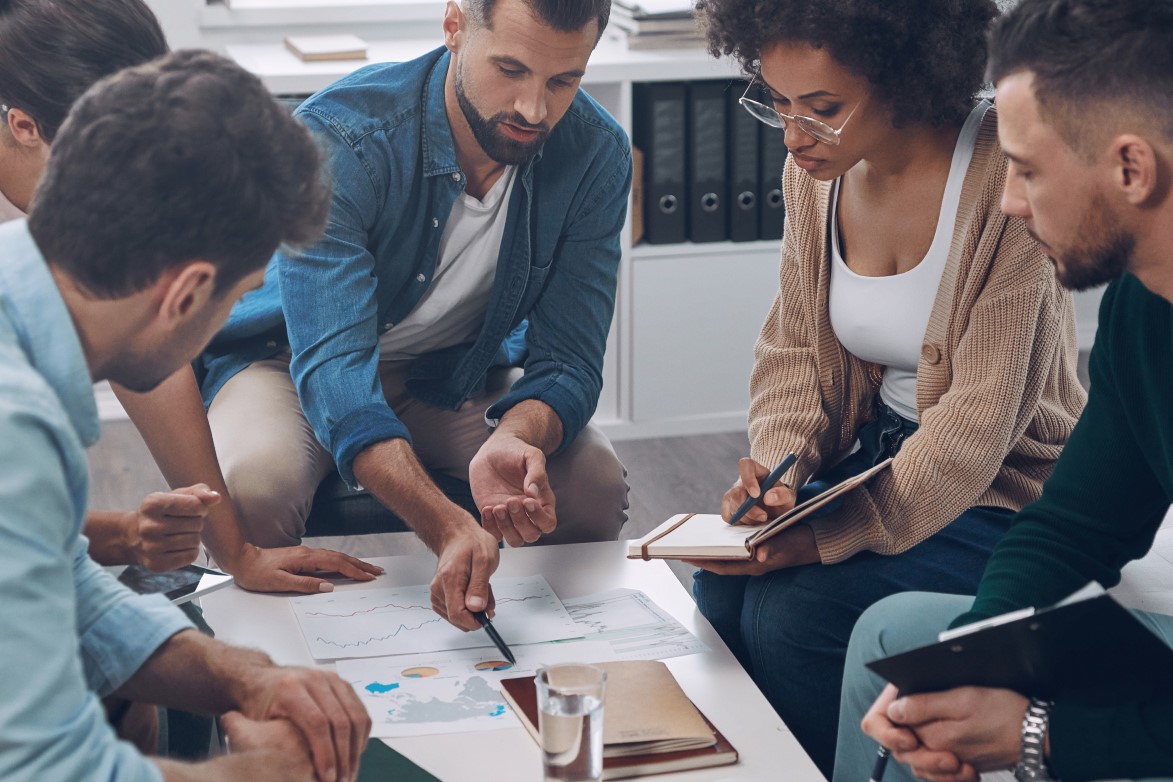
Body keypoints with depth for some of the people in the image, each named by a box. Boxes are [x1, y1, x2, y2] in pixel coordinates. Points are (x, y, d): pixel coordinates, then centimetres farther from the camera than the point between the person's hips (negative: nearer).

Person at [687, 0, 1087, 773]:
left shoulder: (1006, 174, -23)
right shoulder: (816, 170, -3)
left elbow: (981, 415, -24)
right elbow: (794, 347, 4)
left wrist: (832, 535, -29)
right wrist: (779, 466, -16)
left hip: (1001, 485, -6)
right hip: (872, 448, 6)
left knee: (790, 611, -23)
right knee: (719, 593, -15)